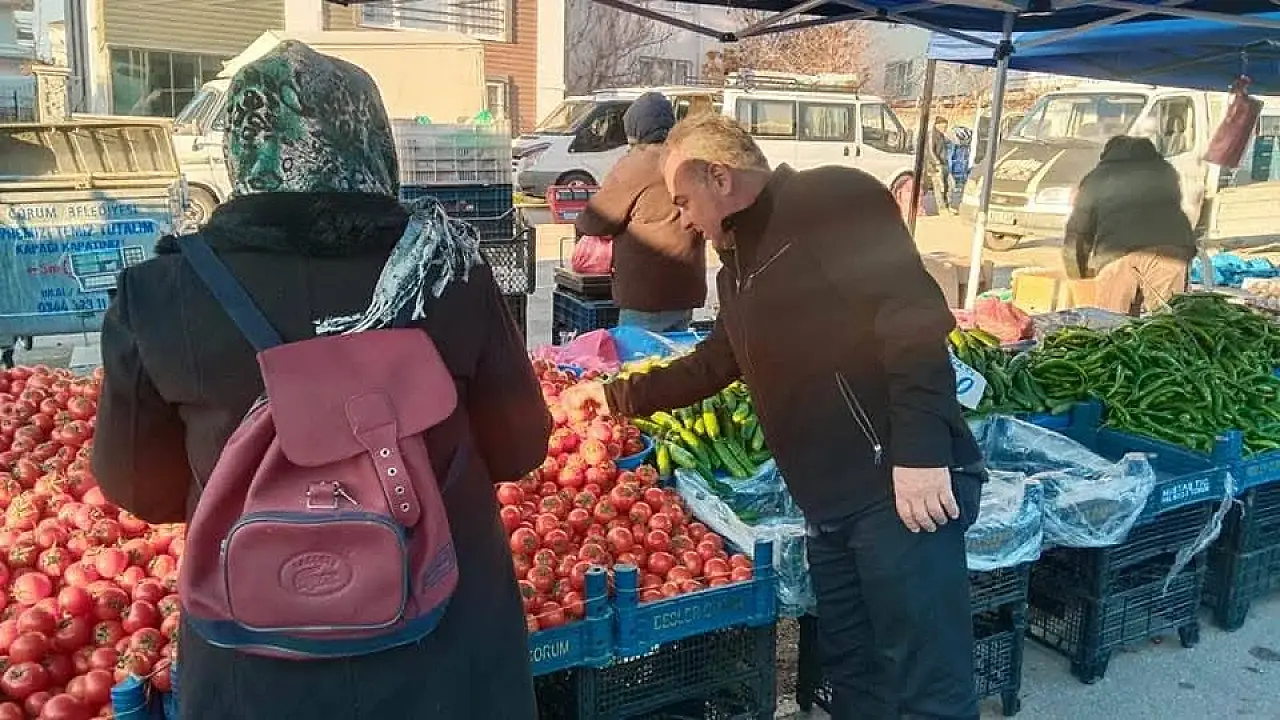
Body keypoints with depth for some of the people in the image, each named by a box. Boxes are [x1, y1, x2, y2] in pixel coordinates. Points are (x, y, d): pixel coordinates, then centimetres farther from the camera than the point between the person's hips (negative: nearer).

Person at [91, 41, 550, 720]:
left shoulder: (159, 299, -15)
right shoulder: (448, 271, -15)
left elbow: (138, 486, 1)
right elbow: (519, 449, -2)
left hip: (259, 663, 0)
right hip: (445, 638, 1)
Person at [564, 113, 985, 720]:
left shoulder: (832, 199, -7)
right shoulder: (739, 268, 21)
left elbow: (914, 317, -18)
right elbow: (715, 362, 35)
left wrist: (921, 452, -24)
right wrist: (619, 396, 36)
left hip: (900, 482, -9)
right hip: (833, 498, 9)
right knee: (853, 669, 17)